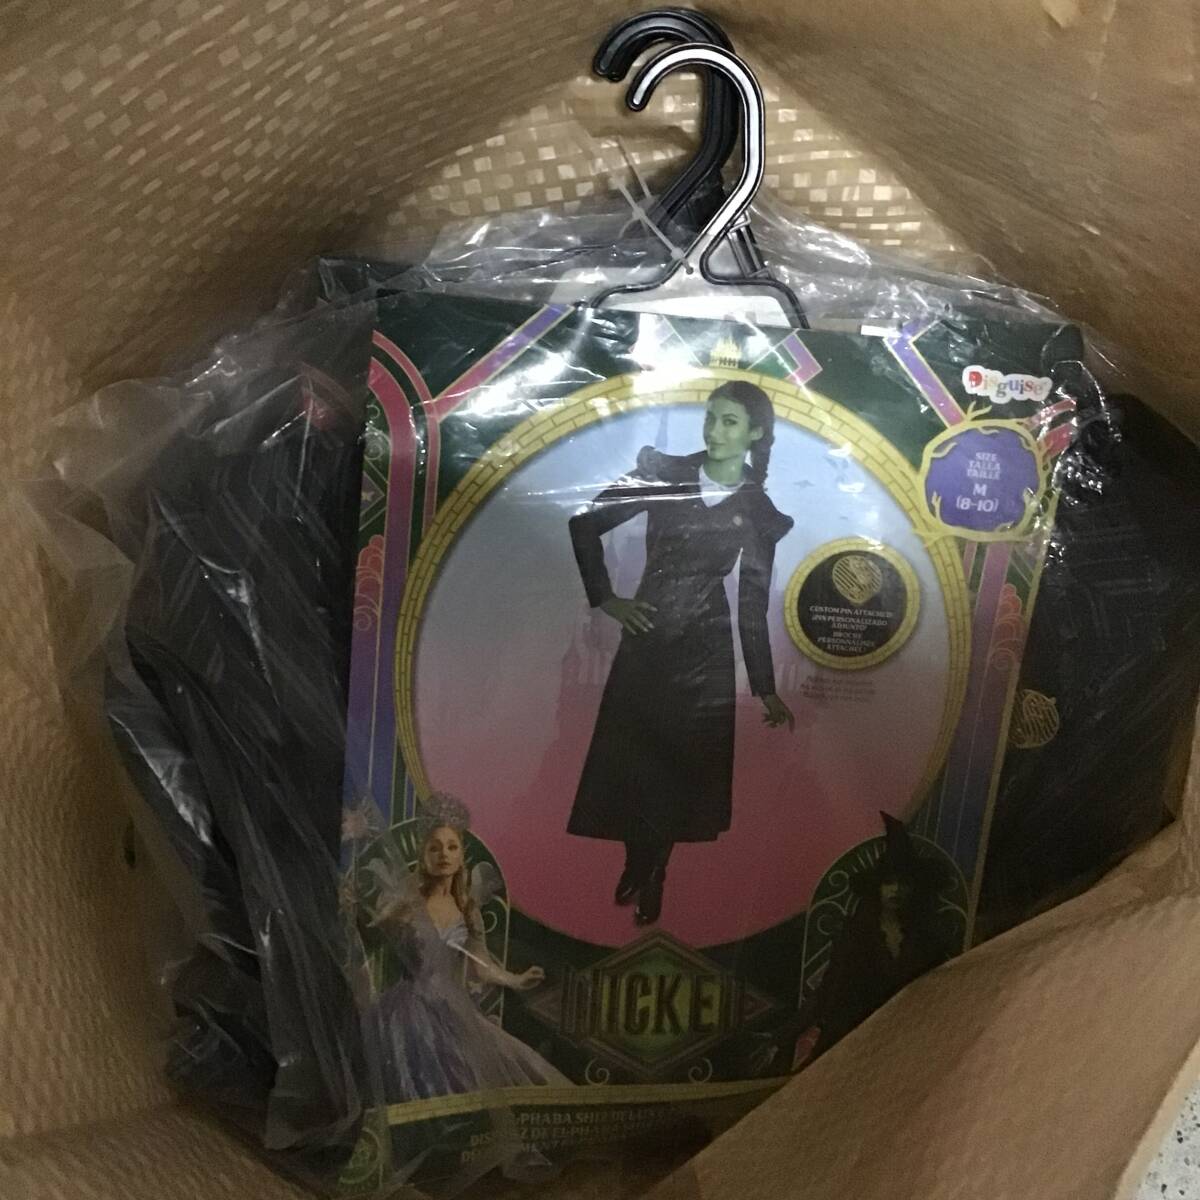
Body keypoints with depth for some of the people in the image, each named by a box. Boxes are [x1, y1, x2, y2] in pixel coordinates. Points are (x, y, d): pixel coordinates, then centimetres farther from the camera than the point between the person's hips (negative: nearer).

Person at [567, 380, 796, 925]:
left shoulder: (759, 509, 1)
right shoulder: (663, 474, -1)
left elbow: (753, 602, 4)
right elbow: (586, 523, 2)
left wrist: (765, 687, 3)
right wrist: (604, 597, -3)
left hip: (705, 649, 0)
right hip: (645, 638, 1)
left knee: (684, 766, 4)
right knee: (630, 758, 5)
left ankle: (650, 878, 25)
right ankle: (635, 867, 28)